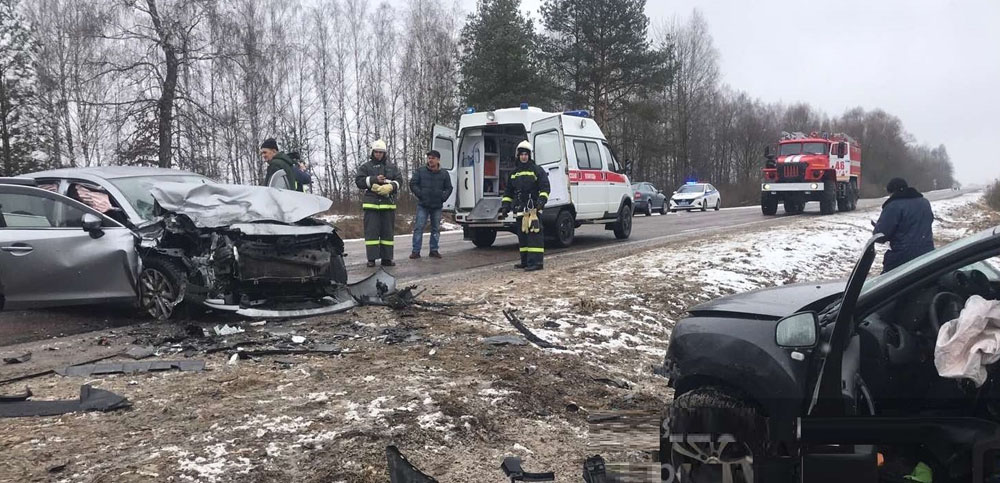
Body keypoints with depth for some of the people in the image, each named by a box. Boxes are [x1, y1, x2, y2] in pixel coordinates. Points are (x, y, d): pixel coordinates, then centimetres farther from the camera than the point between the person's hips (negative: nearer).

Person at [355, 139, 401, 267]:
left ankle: (386, 258, 10)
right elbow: (359, 181, -2)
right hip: (371, 203, -3)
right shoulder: (366, 167, 8)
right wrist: (374, 179, -12)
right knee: (371, 231, -5)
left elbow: (398, 181, 7)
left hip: (388, 204, 3)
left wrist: (390, 186, -14)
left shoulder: (392, 167, 16)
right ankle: (372, 258, -2)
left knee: (387, 231, 4)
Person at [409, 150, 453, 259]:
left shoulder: (444, 174, 6)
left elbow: (448, 188, 12)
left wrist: (442, 197, -3)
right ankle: (416, 251, -3)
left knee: (436, 229, 8)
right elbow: (413, 184, 1)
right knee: (419, 227, -6)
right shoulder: (420, 171, 1)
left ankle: (434, 250, 17)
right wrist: (420, 195, -8)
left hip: (437, 206, 2)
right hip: (423, 205, -2)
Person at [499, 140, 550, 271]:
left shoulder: (537, 170, 1)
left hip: (532, 209, -7)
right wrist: (505, 206, 15)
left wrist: (542, 199, -21)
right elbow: (508, 191, 23)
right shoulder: (514, 173, 20)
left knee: (534, 235, -13)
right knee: (522, 236, 11)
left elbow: (544, 187, -5)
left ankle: (536, 262, -15)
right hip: (519, 210, 7)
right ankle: (525, 261, 18)